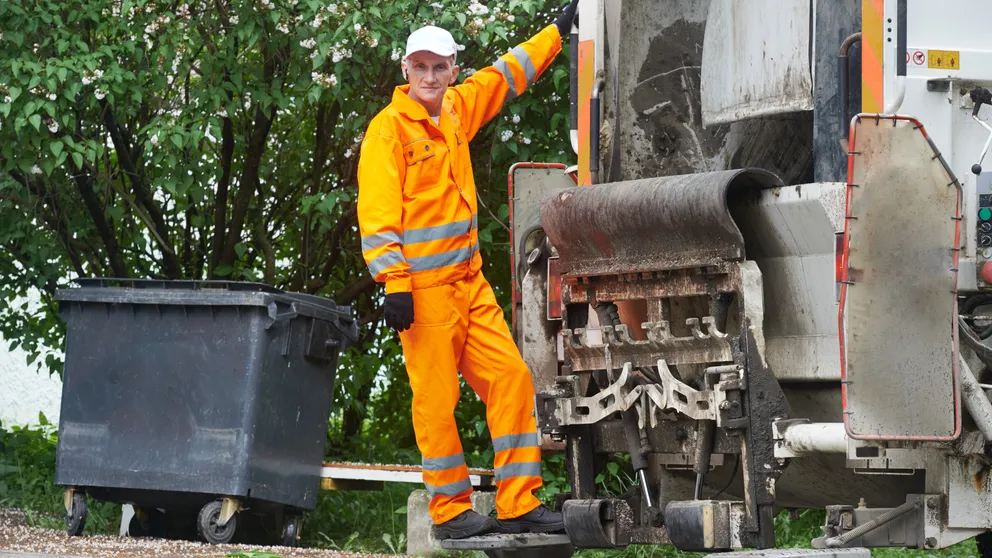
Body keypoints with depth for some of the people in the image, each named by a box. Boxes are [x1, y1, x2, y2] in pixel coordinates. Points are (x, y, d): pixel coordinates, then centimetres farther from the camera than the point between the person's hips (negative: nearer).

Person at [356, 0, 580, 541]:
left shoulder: (456, 110, 12)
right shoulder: (389, 128, -8)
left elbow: (505, 76, 29)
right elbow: (377, 212, -14)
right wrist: (394, 284, -21)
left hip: (469, 282, 7)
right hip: (423, 288, -7)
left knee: (510, 377, 1)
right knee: (436, 398, -4)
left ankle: (518, 503, 4)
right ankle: (450, 512, 5)